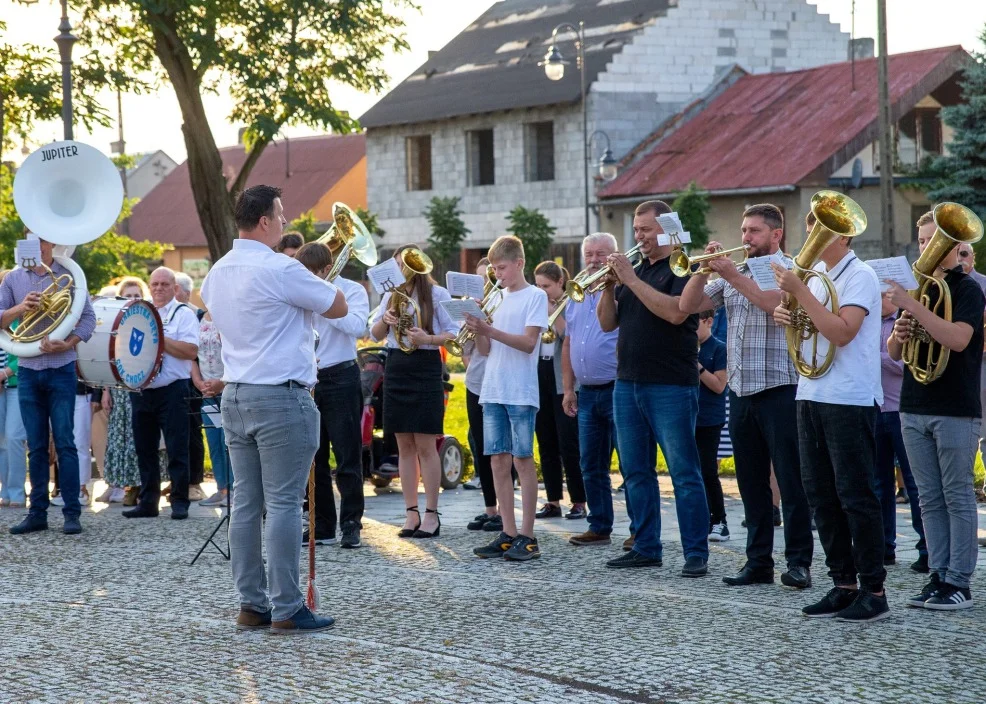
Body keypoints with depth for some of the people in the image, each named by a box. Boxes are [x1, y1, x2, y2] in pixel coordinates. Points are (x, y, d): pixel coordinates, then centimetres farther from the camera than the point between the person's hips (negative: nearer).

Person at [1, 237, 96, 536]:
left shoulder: (69, 276, 1)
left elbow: (88, 317, -3)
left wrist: (67, 344, -17)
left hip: (61, 369, -3)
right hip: (27, 370, 3)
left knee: (64, 442, -5)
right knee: (36, 446, 6)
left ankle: (72, 513, -2)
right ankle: (37, 513, 10)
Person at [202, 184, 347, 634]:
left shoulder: (218, 272, 11)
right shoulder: (280, 270, -15)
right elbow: (338, 307, -7)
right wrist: (309, 292, 13)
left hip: (234, 396, 8)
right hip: (280, 398, -8)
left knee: (245, 503, 7)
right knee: (283, 505, -6)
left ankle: (251, 604, 10)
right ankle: (286, 609, -5)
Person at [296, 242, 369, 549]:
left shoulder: (352, 290, -2)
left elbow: (357, 326, -20)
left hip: (340, 378, -5)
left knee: (347, 457, -2)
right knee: (313, 457, 8)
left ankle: (351, 524, 3)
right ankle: (322, 524, 15)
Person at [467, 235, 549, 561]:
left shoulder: (535, 296, -2)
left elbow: (528, 342, -13)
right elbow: (485, 350, 14)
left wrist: (491, 331, -23)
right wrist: (478, 331, -6)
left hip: (521, 393, -6)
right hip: (493, 390, 6)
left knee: (522, 460, -5)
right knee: (498, 461, 5)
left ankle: (526, 536, -3)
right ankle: (508, 534, 9)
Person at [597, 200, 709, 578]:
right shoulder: (633, 268, 15)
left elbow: (675, 312, -22)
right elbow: (608, 323, 13)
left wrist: (632, 280, -17)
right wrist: (609, 286, -4)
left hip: (670, 387, -7)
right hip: (628, 384, 7)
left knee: (684, 473, -5)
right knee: (636, 472, 10)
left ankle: (696, 554, -4)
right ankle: (646, 547, 18)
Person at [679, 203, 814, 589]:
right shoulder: (731, 272, 16)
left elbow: (777, 304, -21)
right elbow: (689, 305, 9)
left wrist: (734, 277, -18)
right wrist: (704, 269, -5)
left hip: (780, 388, -6)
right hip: (740, 391, 6)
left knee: (791, 479, -5)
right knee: (751, 481, 9)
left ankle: (799, 562, -2)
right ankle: (758, 561, 14)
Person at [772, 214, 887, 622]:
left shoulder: (860, 276, -9)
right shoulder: (814, 275, 15)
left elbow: (842, 332, -22)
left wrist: (800, 292, -20)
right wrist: (785, 314, 2)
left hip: (850, 400, -8)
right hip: (811, 396, 8)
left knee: (855, 496, -6)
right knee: (821, 497, 9)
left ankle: (873, 591, 0)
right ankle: (843, 584, 17)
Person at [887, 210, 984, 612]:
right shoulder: (917, 288, 14)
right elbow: (894, 352, 16)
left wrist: (912, 307, -26)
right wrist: (899, 334, -6)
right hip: (914, 409, 7)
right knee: (930, 500, 8)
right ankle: (938, 577, 13)